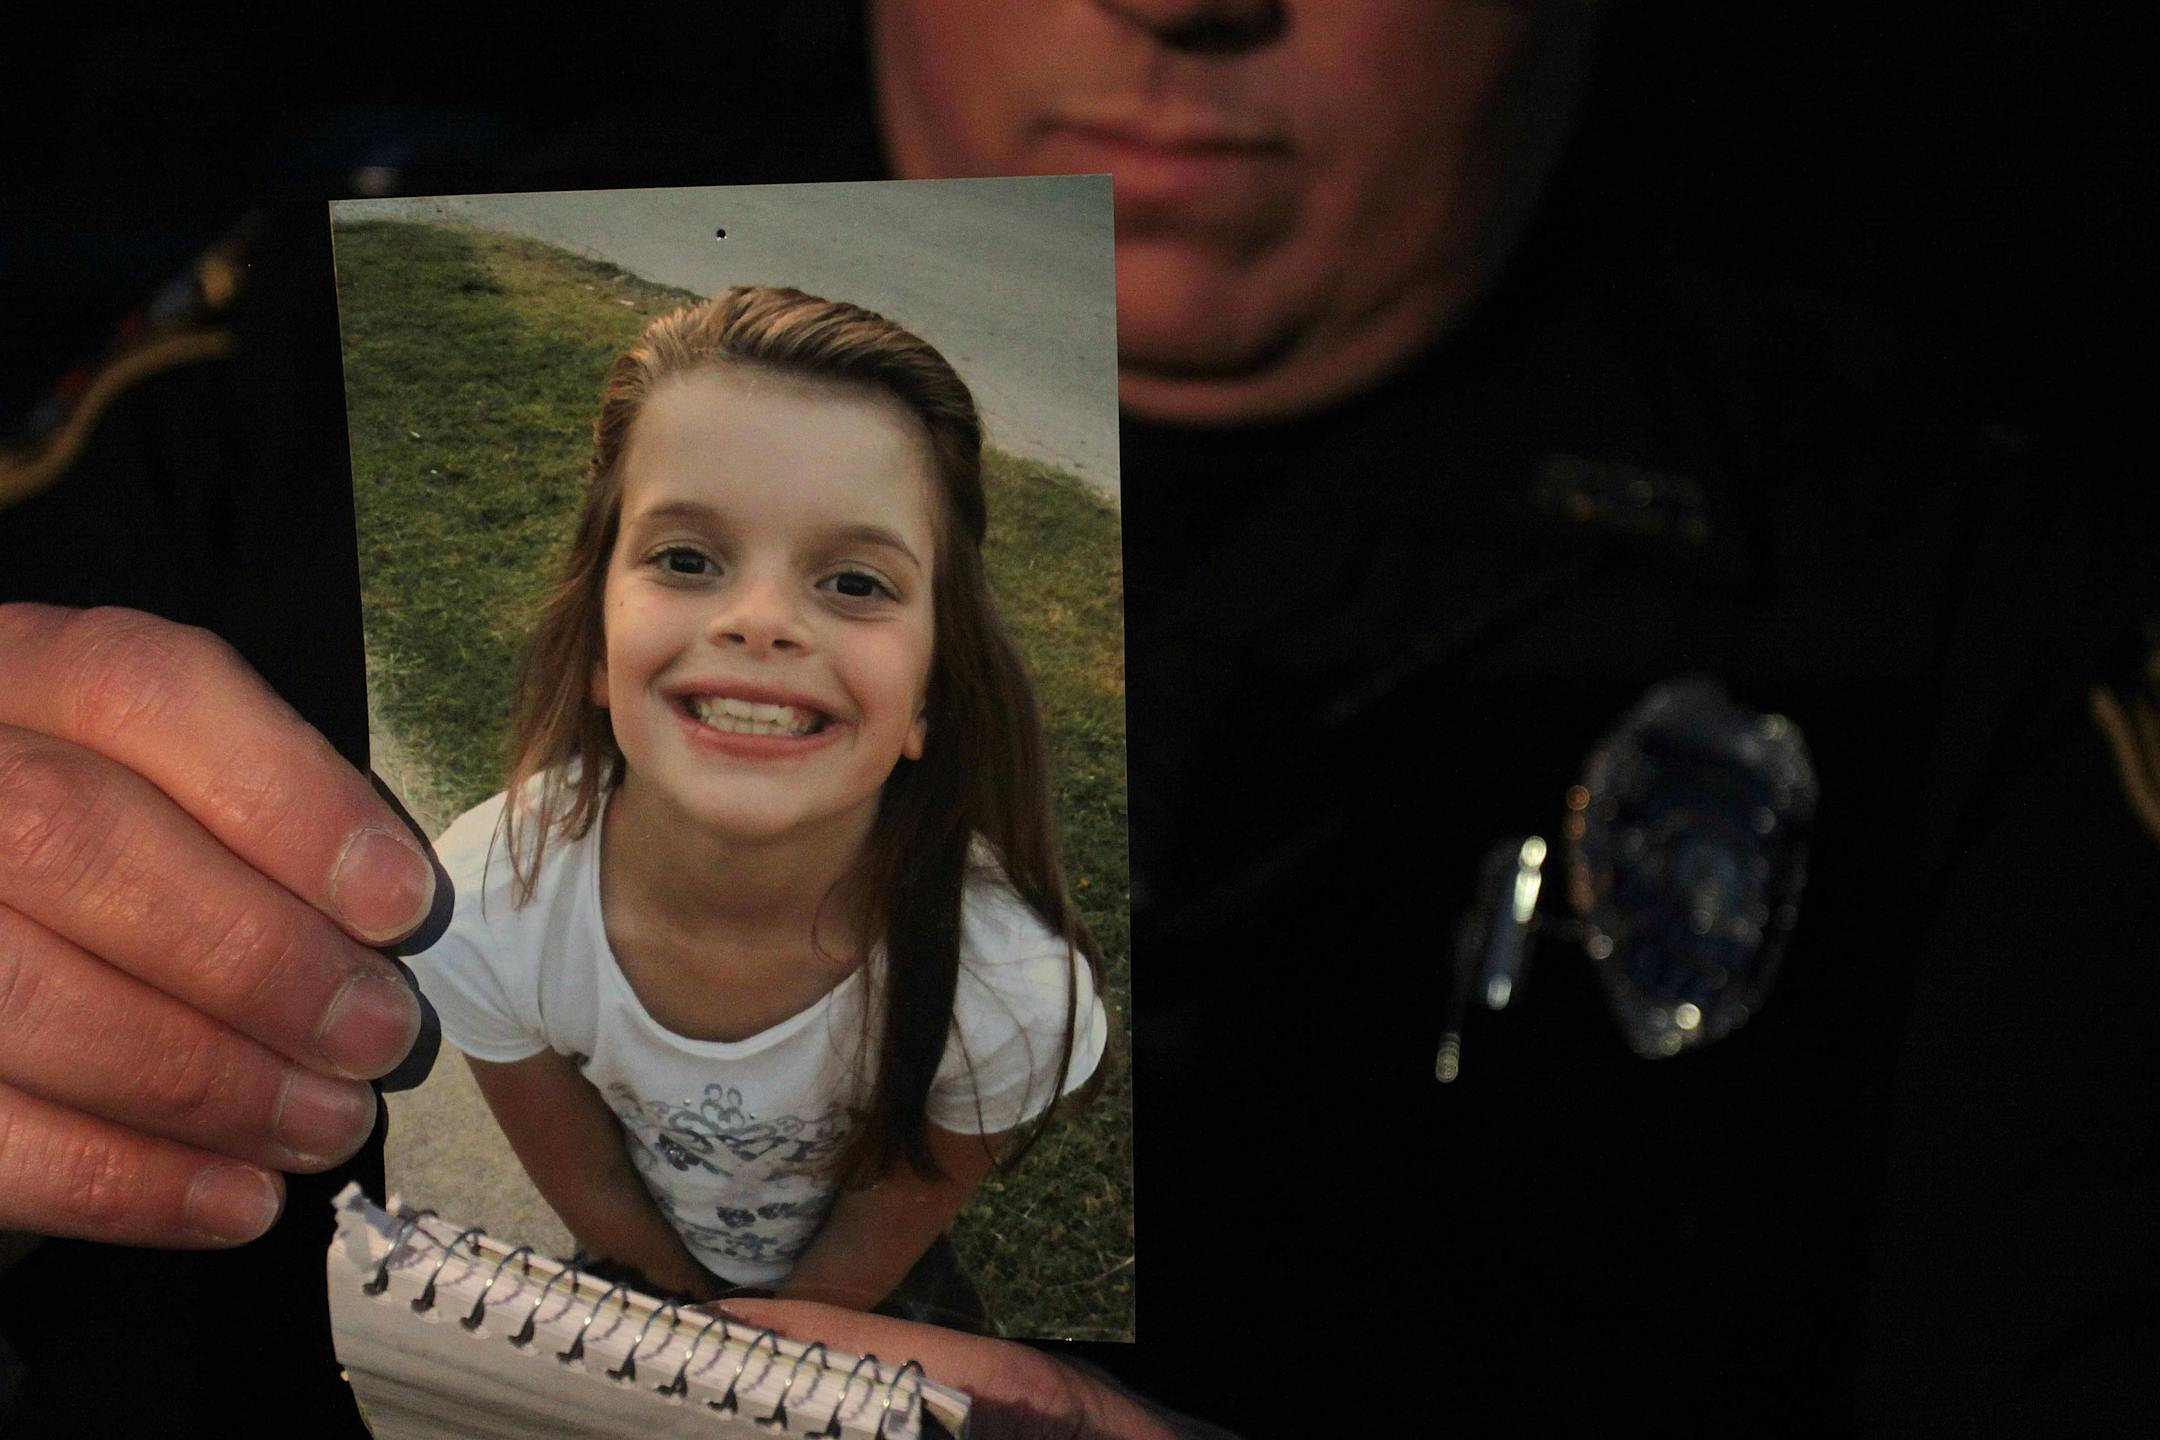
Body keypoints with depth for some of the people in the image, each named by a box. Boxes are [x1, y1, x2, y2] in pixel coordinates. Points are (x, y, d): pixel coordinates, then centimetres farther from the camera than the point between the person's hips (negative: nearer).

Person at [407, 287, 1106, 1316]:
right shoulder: (480, 919, -32)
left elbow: (875, 1249, -16)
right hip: (638, 1275, 2)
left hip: (861, 1303, -1)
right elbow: (588, 1186, -13)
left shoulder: (1011, 987, -36)